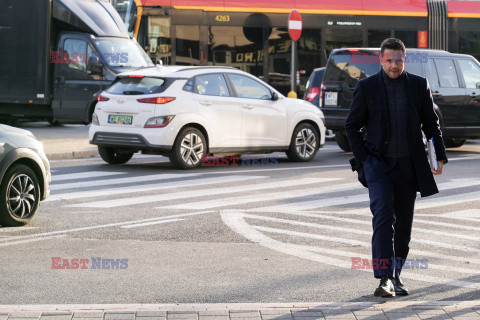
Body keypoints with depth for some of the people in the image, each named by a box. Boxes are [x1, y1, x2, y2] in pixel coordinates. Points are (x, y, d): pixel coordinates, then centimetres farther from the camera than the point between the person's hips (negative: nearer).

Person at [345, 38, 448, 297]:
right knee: (383, 219, -15)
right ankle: (385, 279, -19)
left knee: (403, 224, 8)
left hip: (409, 166, 3)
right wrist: (362, 159, -4)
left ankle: (395, 276, 21)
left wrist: (440, 156, 4)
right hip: (378, 163, -3)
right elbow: (352, 125, 4)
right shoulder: (366, 87, -1)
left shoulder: (419, 86, 4)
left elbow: (431, 124, 11)